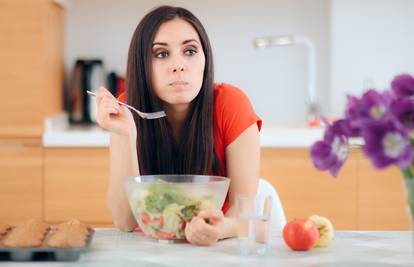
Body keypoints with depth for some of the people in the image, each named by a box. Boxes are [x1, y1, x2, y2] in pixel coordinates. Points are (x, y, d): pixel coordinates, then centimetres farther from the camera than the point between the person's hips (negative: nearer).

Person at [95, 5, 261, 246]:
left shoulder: (230, 105, -15)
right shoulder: (129, 109, -11)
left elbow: (244, 206, -16)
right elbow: (126, 221, -16)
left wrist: (223, 227, -37)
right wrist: (125, 135, -27)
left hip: (217, 247, 0)